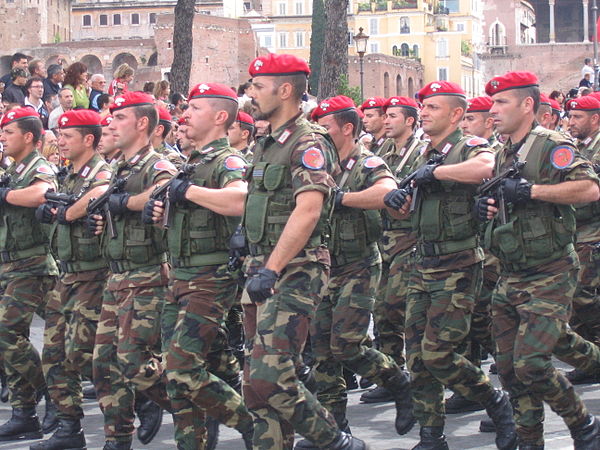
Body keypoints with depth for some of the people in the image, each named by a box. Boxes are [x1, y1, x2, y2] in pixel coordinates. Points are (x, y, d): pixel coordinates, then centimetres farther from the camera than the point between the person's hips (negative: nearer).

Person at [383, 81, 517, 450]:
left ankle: (498, 404, 11)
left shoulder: (469, 147, -10)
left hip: (458, 267, -8)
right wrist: (397, 196, -1)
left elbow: (485, 167, -35)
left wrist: (434, 172, -24)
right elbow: (413, 209, 22)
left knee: (437, 355, -10)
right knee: (417, 355, 6)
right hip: (424, 266, 8)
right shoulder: (427, 154, 15)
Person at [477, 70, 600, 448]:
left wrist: (531, 191, -24)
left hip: (549, 278, -8)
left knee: (530, 364, -15)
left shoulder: (551, 146, -11)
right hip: (511, 277, 8)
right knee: (509, 369, 7)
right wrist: (486, 207, 6)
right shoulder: (503, 155, 15)